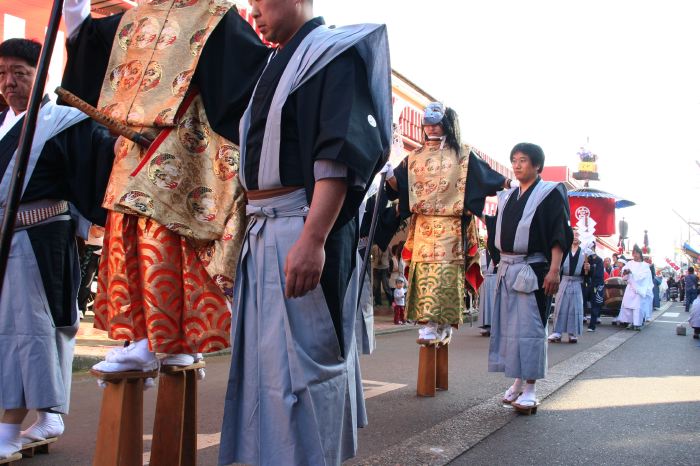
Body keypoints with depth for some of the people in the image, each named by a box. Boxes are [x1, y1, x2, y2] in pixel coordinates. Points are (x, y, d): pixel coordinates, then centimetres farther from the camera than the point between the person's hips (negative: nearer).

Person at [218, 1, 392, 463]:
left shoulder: (332, 51, -5)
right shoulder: (282, 62, 22)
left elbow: (339, 151, -18)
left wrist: (312, 239, -27)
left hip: (301, 228, -9)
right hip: (264, 231, 9)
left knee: (298, 360, -5)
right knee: (267, 355, 14)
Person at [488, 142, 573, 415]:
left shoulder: (550, 193, -3)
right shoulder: (507, 197, 16)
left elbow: (559, 234, -10)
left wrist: (554, 270, -20)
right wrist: (501, 265, 14)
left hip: (532, 269, -6)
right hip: (507, 269, 6)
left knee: (529, 327, -7)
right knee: (508, 326, 7)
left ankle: (530, 389, -1)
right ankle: (518, 381, 18)